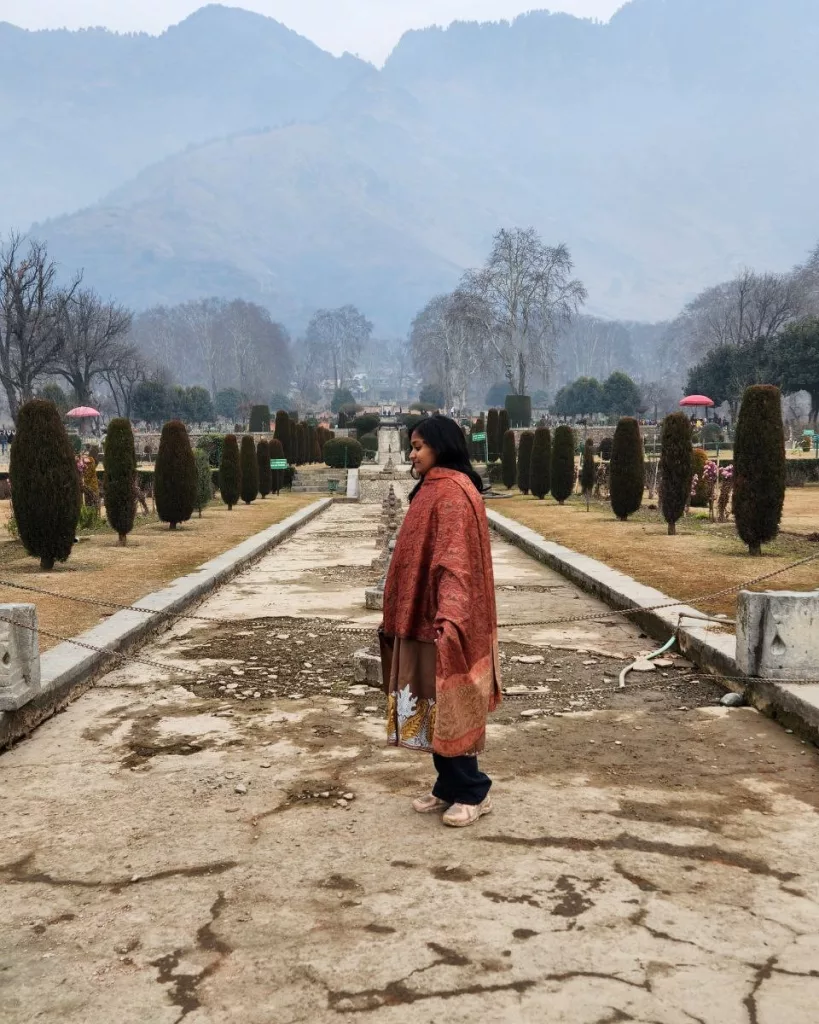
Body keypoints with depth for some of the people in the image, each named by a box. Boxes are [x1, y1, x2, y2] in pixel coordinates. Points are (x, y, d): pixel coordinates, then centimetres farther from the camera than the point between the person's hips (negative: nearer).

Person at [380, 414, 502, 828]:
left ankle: (473, 793, 10)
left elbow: (456, 561, -26)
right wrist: (398, 609, 25)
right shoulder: (435, 489, 14)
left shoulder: (451, 492, -17)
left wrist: (449, 616, -36)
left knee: (448, 706, -1)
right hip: (424, 617, 10)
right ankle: (449, 786, 23)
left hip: (440, 620, -10)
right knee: (434, 707, 14)